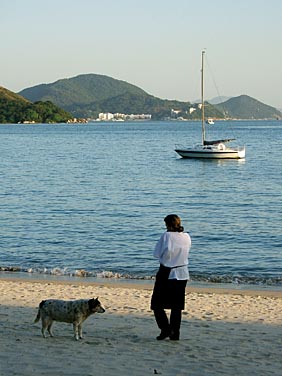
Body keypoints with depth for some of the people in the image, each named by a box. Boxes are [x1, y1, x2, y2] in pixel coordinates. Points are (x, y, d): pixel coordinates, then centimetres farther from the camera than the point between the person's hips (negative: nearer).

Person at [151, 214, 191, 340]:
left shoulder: (167, 236, -14)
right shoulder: (187, 237, 0)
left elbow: (157, 254, -7)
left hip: (166, 274, -5)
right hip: (182, 274, 5)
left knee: (157, 304, 6)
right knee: (177, 306, 13)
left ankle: (166, 329, -8)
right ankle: (175, 333, 13)